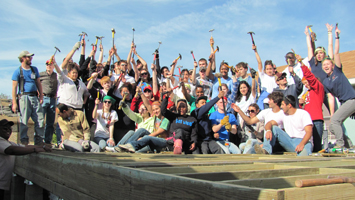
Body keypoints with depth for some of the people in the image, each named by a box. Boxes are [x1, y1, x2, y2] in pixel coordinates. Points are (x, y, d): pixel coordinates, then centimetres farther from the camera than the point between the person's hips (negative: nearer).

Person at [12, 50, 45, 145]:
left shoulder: (34, 69, 16)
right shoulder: (18, 71, 2)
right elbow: (14, 87, -2)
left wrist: (41, 96, 6)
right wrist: (14, 103, -9)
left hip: (35, 97, 5)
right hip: (24, 97, -4)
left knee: (39, 120, 0)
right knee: (24, 121, -2)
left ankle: (39, 142, 8)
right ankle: (24, 142, 6)